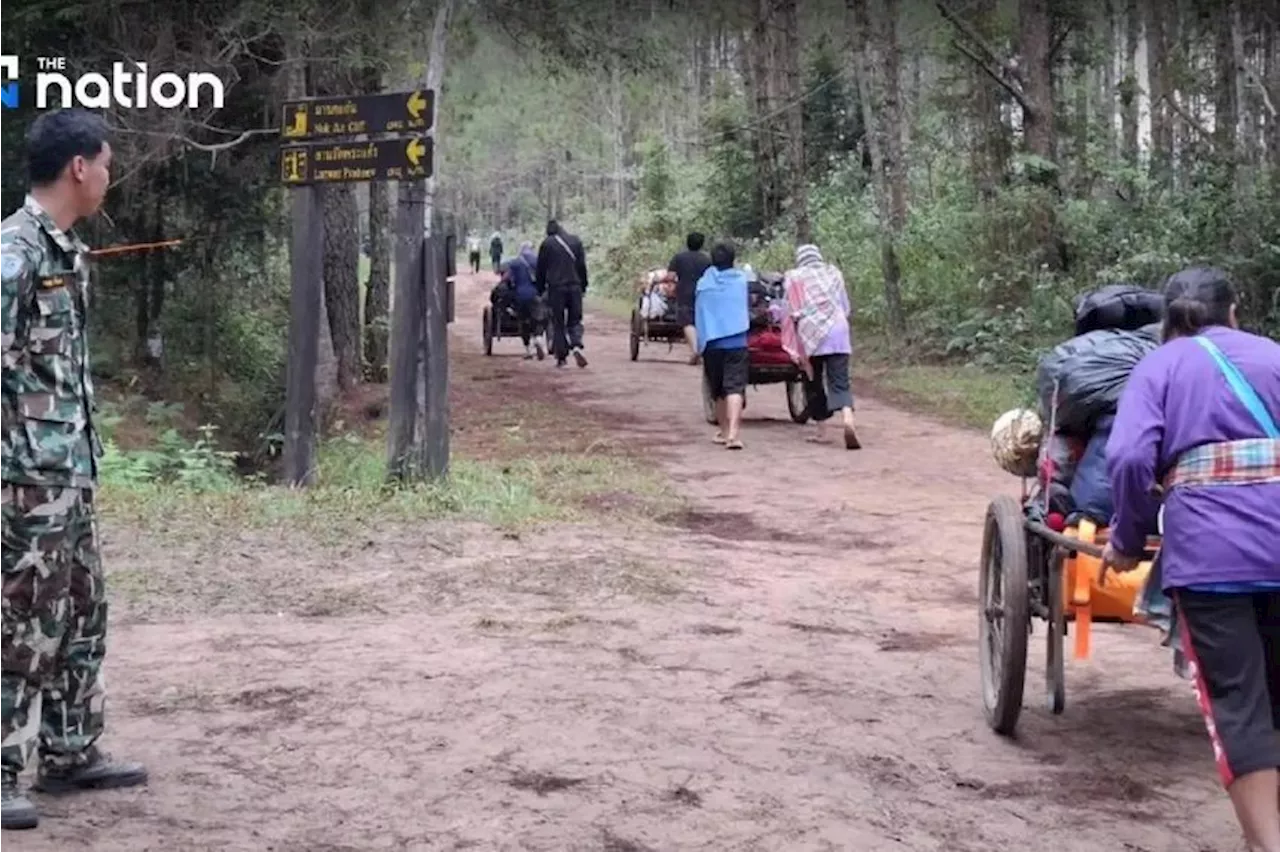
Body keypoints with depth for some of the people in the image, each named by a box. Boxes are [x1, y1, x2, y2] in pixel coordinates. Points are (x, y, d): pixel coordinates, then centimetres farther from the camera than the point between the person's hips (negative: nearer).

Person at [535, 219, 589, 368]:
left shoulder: (546, 244, 1)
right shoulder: (576, 241, 8)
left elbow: (541, 269, 4)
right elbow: (582, 266, 9)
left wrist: (541, 289, 14)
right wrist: (583, 287, 16)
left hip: (555, 288, -2)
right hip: (575, 286, 2)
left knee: (558, 323, 6)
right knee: (574, 320, 9)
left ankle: (561, 356, 4)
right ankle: (576, 346, -17)